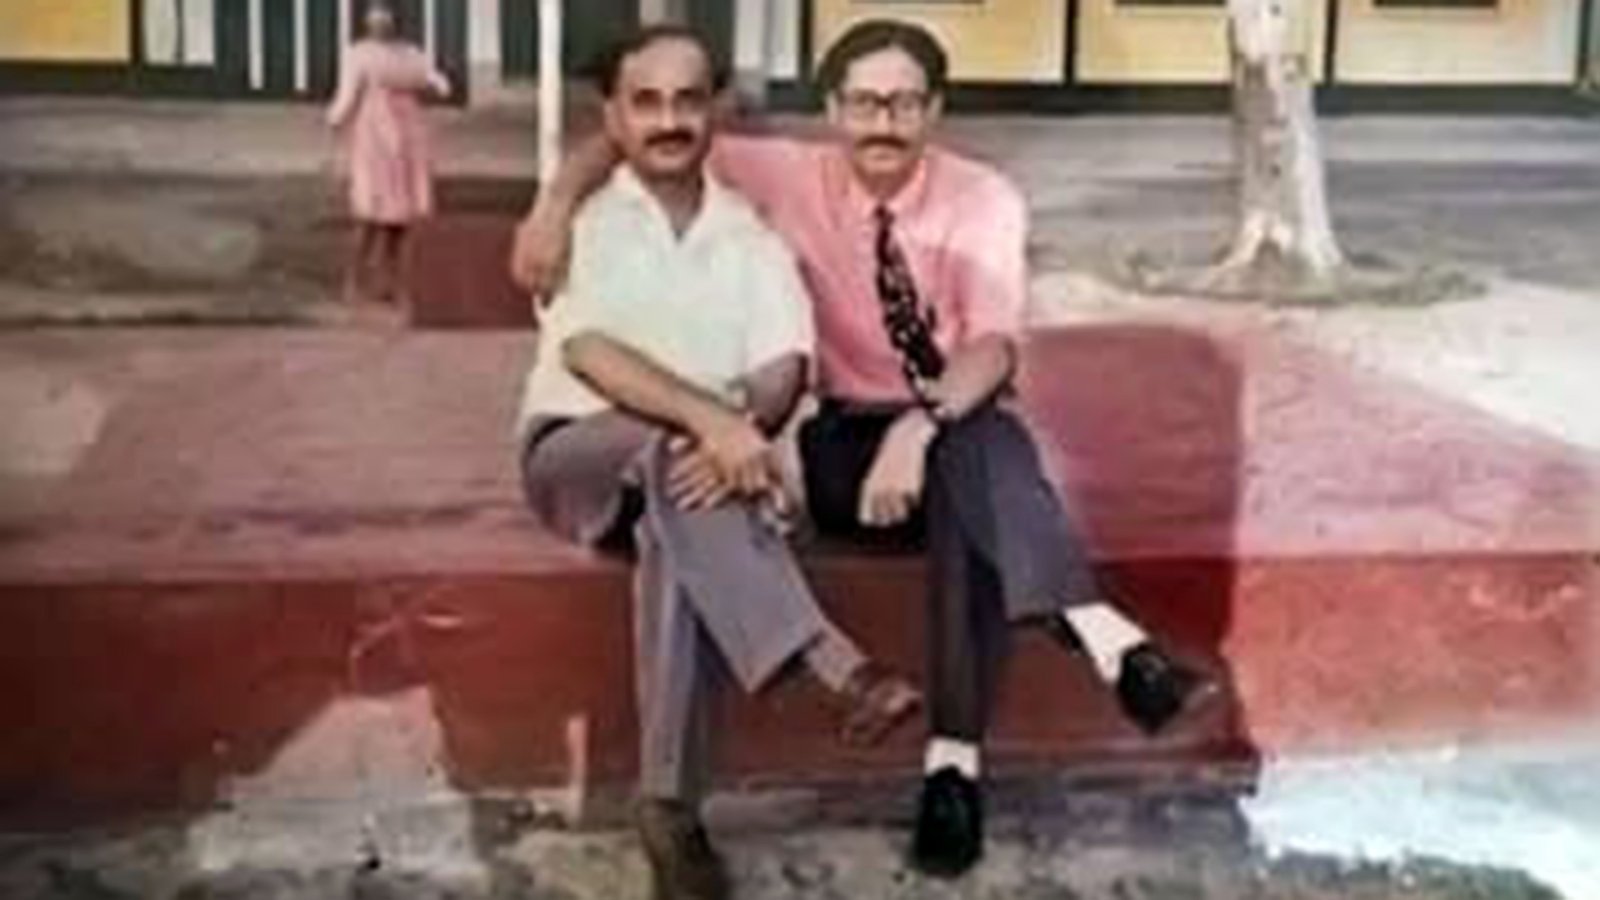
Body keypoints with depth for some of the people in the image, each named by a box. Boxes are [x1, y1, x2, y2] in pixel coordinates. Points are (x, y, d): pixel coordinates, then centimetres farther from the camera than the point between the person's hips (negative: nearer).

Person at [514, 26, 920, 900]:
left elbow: (783, 371, -5)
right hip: (578, 453, -1)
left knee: (679, 529, -35)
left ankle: (669, 803, -32)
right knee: (671, 452, -36)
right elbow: (589, 353, -18)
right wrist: (710, 418, -34)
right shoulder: (579, 222, 0)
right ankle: (839, 666, -44)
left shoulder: (751, 234, 9)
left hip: (691, 460, 2)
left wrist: (739, 435, -29)